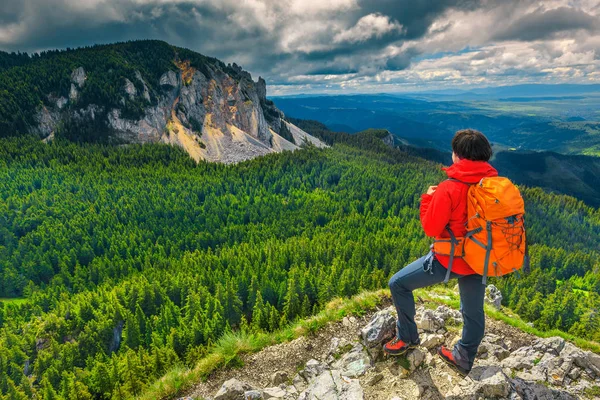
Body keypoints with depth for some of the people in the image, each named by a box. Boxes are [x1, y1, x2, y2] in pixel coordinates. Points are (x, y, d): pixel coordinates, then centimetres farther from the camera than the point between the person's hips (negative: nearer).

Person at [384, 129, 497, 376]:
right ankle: (464, 358, 43)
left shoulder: (449, 188, -23)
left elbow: (430, 228, -16)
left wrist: (428, 198, -2)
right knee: (473, 312, 22)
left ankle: (407, 337, 24)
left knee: (398, 284, 10)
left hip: (450, 259, -6)